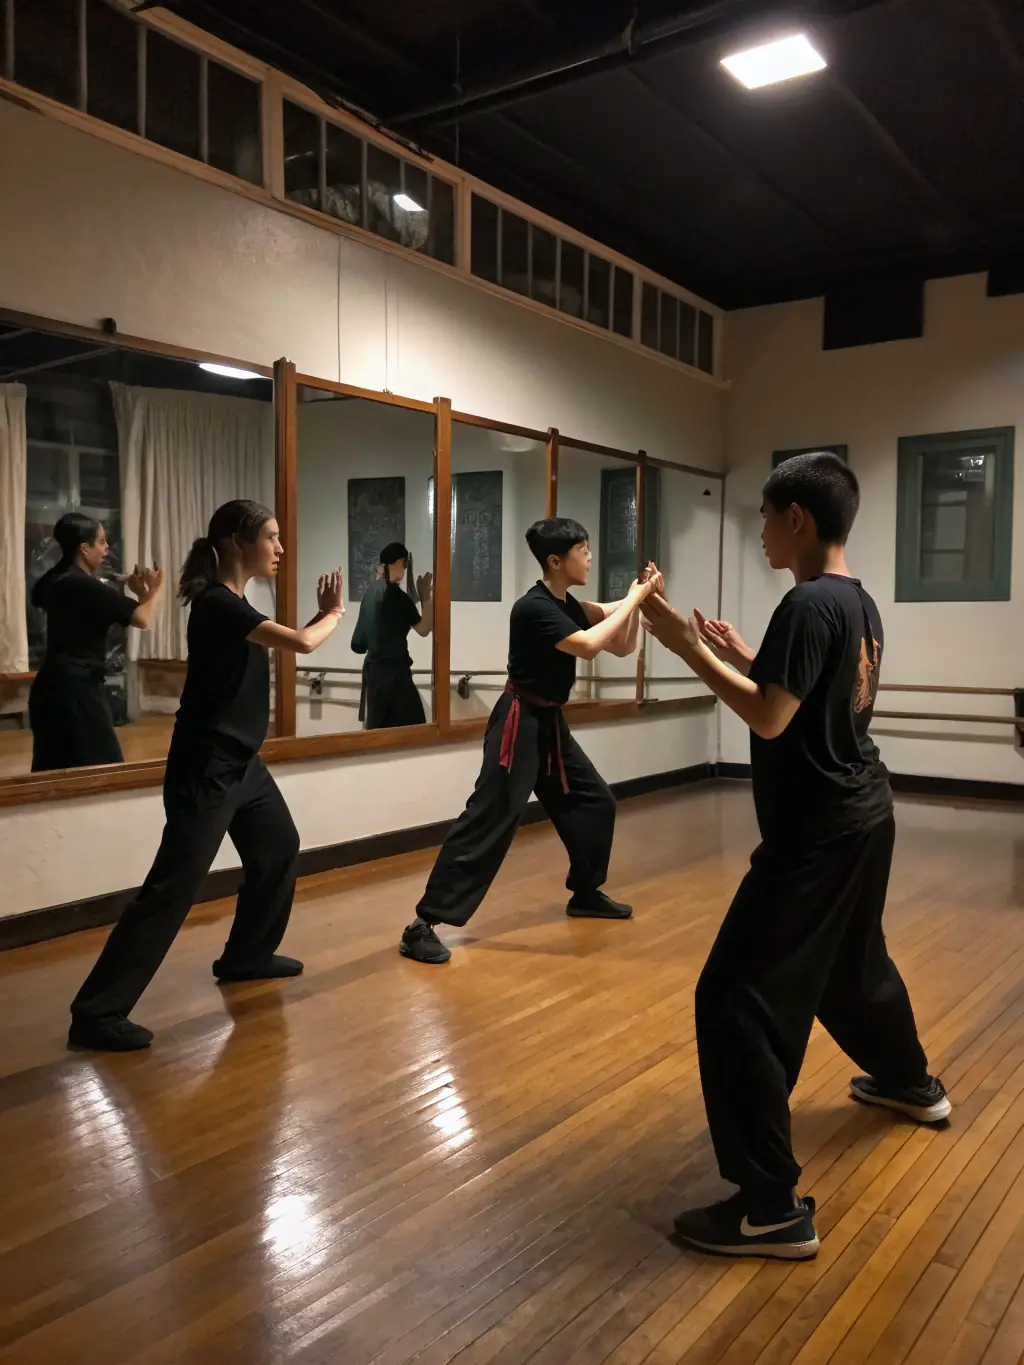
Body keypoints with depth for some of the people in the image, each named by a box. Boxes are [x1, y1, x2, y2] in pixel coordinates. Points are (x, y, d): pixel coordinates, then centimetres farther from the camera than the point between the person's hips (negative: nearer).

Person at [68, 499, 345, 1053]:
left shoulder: (235, 604, 9)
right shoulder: (216, 604, -21)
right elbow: (299, 644, -28)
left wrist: (323, 613, 7)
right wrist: (334, 614, -11)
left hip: (240, 763, 10)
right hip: (205, 769, -10)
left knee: (278, 848, 22)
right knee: (174, 884, -10)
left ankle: (246, 955, 39)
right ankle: (97, 1012, -3)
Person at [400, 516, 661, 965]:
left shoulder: (569, 605, 9)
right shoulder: (534, 608, -19)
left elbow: (622, 647, 12)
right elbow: (589, 646, -31)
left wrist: (637, 600, -3)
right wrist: (632, 599, -22)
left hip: (549, 724, 10)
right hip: (519, 724, -10)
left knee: (594, 802, 16)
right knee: (488, 820, -15)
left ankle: (586, 893, 35)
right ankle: (424, 924, -13)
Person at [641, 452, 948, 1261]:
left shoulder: (808, 604, -21)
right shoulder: (859, 602, 9)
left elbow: (770, 719, -24)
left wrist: (693, 652, -17)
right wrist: (745, 659, 13)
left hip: (817, 832, -10)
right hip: (863, 814, 10)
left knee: (737, 1001, -8)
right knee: (853, 960, 32)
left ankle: (773, 1209, -3)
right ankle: (911, 1082, 56)